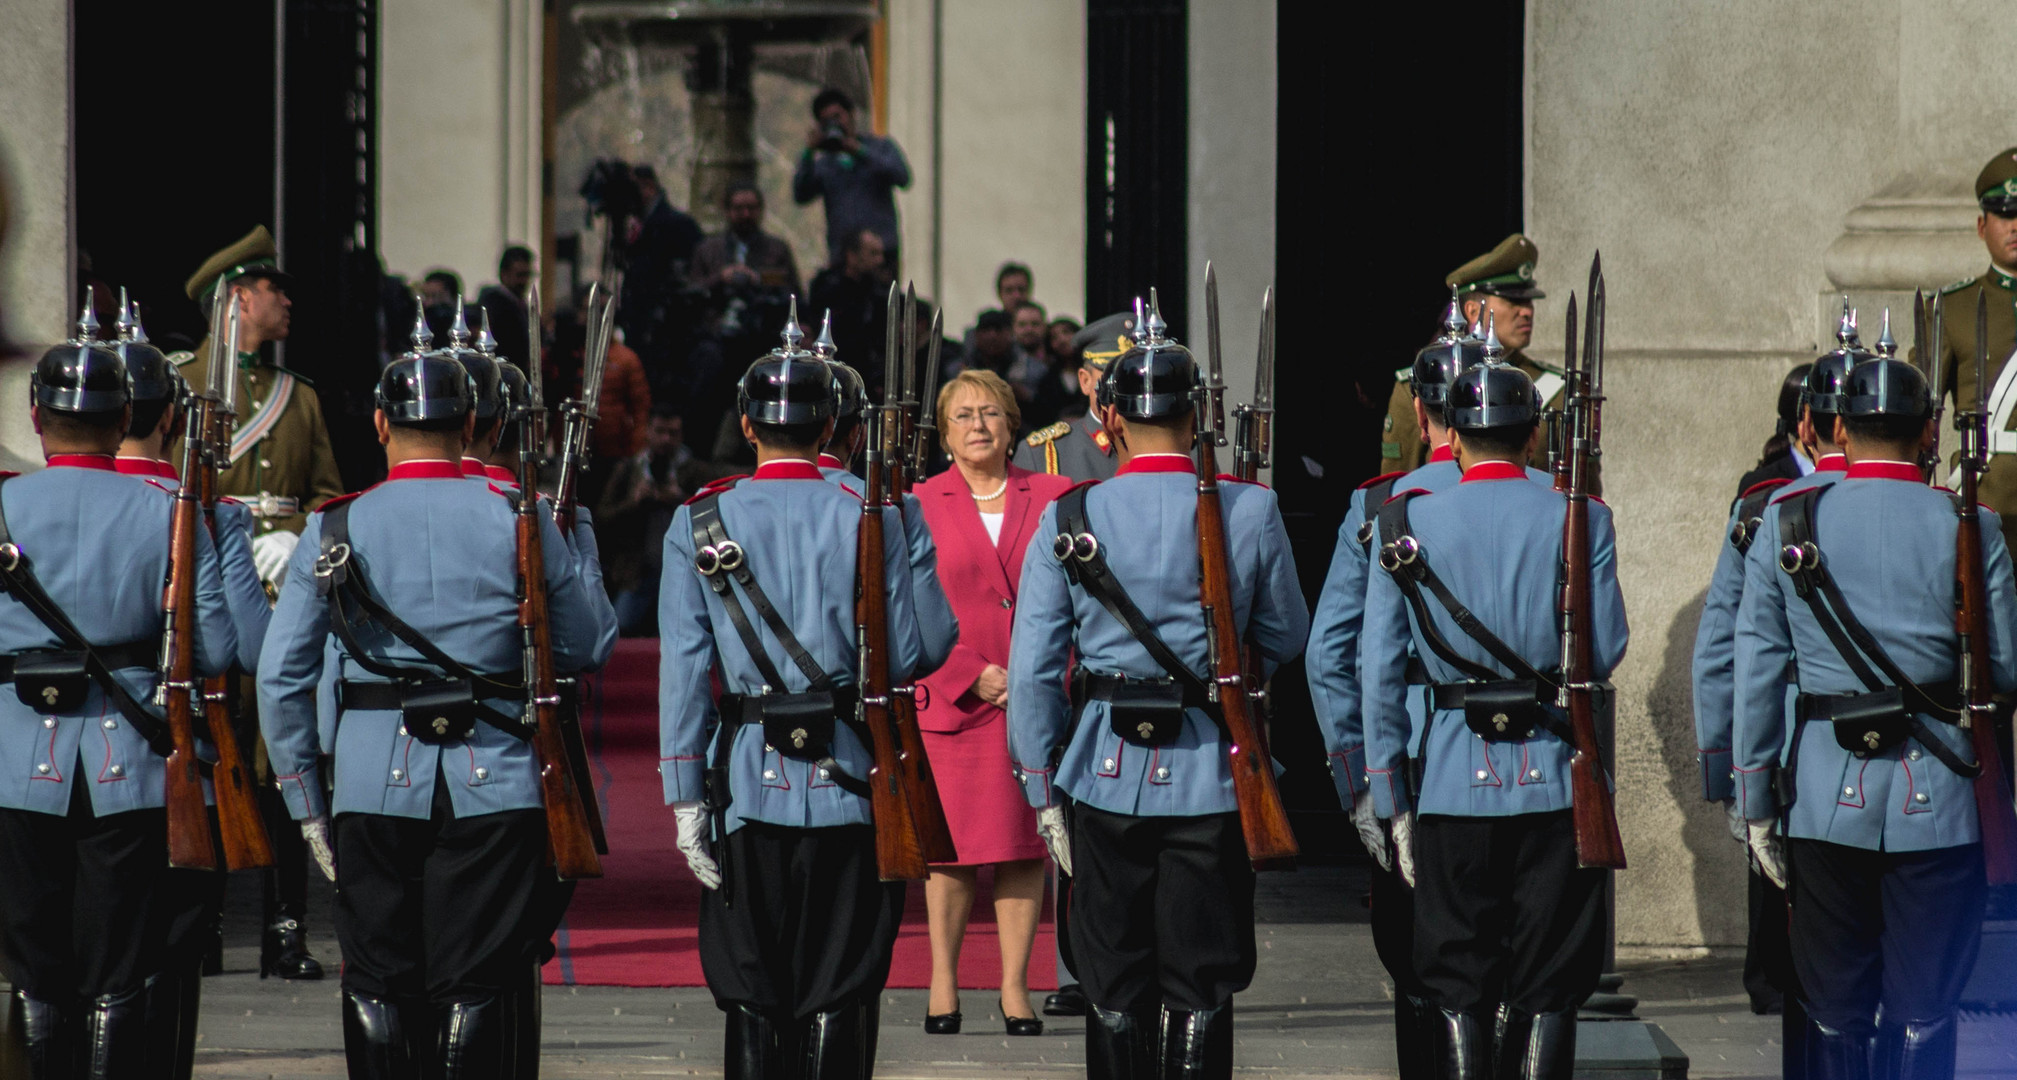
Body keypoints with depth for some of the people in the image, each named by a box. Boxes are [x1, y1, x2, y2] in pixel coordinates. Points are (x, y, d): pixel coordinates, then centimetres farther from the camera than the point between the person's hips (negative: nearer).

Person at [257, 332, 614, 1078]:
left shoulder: (334, 531, 0)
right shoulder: (520, 525, -1)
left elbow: (282, 676, -1)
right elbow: (590, 650, 7)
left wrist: (305, 803, 5)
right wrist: (575, 542, 20)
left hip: (373, 788, 1)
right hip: (494, 786, -1)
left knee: (378, 987, 9)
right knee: (475, 987, 2)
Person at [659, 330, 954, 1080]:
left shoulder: (698, 524, 0)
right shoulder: (869, 518, -3)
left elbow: (683, 669, -2)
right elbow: (908, 659, -5)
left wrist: (685, 797, 0)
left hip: (748, 785, 1)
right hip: (849, 785, -1)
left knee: (752, 998, 8)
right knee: (838, 999, 4)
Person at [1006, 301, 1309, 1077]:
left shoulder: (1068, 519, -4)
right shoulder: (1250, 511, -4)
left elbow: (1033, 670, -2)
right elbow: (1286, 640, 9)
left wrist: (1043, 791, 6)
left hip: (1107, 777, 1)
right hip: (1212, 778, 0)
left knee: (1116, 991, 11)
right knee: (1201, 991, 4)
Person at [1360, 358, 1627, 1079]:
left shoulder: (1408, 522, 1)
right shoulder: (1580, 520, -2)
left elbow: (1378, 673, -1)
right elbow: (1604, 653, -3)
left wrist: (1391, 802, 5)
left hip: (1454, 780, 1)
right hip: (1557, 777, 0)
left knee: (1459, 993, 8)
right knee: (1547, 993, 5)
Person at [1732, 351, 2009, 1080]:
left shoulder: (1786, 523, 0)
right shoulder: (1969, 530, -4)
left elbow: (1756, 671, 0)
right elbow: (2005, 671, 0)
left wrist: (1756, 804, 5)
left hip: (1826, 799, 1)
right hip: (1936, 800, -1)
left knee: (1836, 1011, 10)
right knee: (1923, 1015, 5)